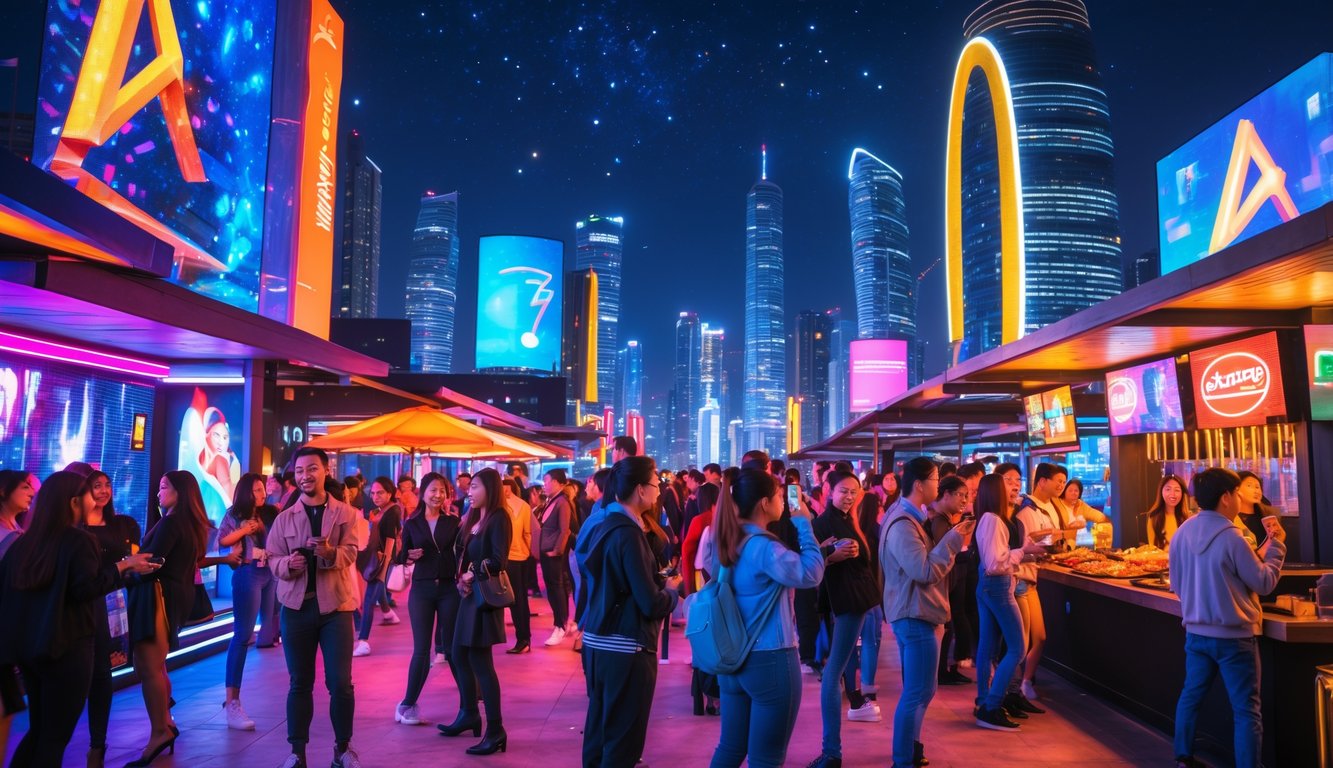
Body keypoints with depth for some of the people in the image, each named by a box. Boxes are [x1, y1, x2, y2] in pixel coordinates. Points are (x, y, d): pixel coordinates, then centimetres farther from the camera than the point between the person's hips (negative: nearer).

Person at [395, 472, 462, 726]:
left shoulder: (453, 521, 2)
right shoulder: (411, 524, 3)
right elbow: (402, 557, 6)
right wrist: (409, 557, -15)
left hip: (449, 588, 0)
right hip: (421, 590, 0)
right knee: (421, 649, 1)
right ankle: (408, 703, 15)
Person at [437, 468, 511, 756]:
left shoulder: (498, 519, -13)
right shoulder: (473, 518, 13)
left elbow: (498, 560, -20)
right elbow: (461, 553, 12)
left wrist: (472, 575, -12)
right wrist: (462, 578, -4)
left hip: (485, 594, -9)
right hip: (469, 593, 9)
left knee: (479, 660, -6)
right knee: (460, 655, 15)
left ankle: (495, 730, 1)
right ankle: (469, 714, 30)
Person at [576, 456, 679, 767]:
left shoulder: (601, 524, 6)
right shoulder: (628, 534, -20)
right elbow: (652, 604, -22)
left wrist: (658, 585, 12)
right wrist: (673, 592, -1)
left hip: (597, 641, 9)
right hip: (625, 648, -9)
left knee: (599, 729, 19)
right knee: (623, 739, 3)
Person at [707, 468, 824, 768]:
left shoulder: (730, 542, 6)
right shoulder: (763, 546, -20)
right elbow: (810, 574, -17)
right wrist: (804, 525, -9)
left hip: (734, 658, 8)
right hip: (770, 661, -8)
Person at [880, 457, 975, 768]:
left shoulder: (909, 517, 12)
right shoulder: (903, 525, -23)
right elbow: (925, 571, -28)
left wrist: (952, 540, 4)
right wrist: (953, 540, -21)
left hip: (915, 613, 11)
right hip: (915, 616, -11)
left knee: (921, 690, 21)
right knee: (917, 693, -3)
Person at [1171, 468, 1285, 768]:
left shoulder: (1182, 533, 0)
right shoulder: (1231, 537, -19)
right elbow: (1264, 583, -9)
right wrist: (1276, 546, 1)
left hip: (1196, 631, 6)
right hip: (1233, 635, -6)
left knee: (1191, 695, 19)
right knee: (1246, 710, 5)